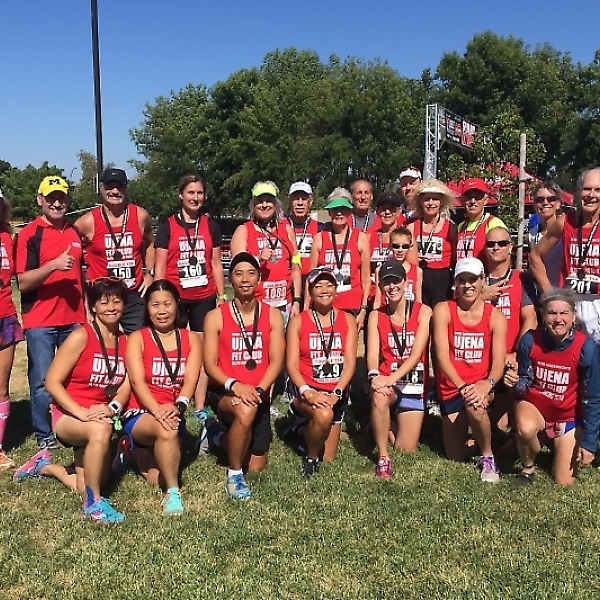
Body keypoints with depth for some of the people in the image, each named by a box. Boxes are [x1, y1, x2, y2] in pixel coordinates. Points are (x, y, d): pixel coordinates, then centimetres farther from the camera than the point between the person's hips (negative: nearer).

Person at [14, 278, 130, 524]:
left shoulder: (125, 341, 2)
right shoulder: (81, 336, -14)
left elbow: (125, 386, -1)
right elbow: (52, 382, -16)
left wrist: (111, 408, -22)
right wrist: (81, 413, -26)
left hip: (101, 416, 6)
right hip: (68, 416, -6)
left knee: (85, 488, 6)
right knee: (100, 429, -40)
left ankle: (45, 466, 36)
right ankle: (93, 503, -24)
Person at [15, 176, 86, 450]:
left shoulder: (76, 233, 12)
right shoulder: (28, 234, -4)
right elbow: (23, 282, -11)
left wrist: (86, 309, 17)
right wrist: (53, 265, -25)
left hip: (74, 320, 5)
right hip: (40, 322, -4)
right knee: (42, 382, 0)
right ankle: (43, 435, 14)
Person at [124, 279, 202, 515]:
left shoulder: (190, 339, 7)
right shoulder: (137, 338, 0)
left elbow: (191, 380, -7)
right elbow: (137, 381, -12)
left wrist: (177, 406, -27)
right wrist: (157, 410, -29)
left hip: (173, 414, 3)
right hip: (140, 414, -3)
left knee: (157, 478, -9)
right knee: (166, 430, -37)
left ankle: (144, 452, 23)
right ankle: (173, 492, -21)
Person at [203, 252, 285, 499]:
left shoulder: (273, 315, 1)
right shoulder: (215, 317, -5)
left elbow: (276, 361, -6)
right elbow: (210, 364, -9)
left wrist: (258, 390, -23)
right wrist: (233, 385, -28)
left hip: (259, 396, 3)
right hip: (224, 393, -3)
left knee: (256, 468, 7)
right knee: (245, 410, -40)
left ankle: (220, 437, 38)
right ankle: (234, 474, -14)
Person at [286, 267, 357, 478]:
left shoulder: (347, 320, 5)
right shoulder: (298, 321, 0)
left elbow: (350, 362, -3)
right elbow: (291, 364, -7)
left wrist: (336, 393, -17)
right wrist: (307, 392, -24)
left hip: (336, 394, 3)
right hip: (305, 392, -3)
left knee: (328, 460, 5)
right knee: (323, 414, -38)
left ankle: (310, 433, 40)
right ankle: (310, 458, -8)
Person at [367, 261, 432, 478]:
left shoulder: (423, 312, -3)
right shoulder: (376, 316, 4)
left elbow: (416, 353, -13)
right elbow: (372, 353, -8)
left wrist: (392, 378, -27)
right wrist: (375, 376, -30)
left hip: (413, 385, 0)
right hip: (386, 381, 0)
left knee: (407, 450, 0)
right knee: (379, 395, -38)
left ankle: (393, 431, 35)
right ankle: (383, 457, -24)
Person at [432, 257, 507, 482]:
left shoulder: (495, 317, -2)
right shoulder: (443, 310, -5)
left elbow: (498, 362, -11)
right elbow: (442, 356, -13)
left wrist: (487, 384, -32)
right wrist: (462, 387, -27)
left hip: (482, 385, -1)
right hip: (451, 387, 1)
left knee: (475, 406, -38)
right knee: (456, 457, 2)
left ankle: (487, 457, -10)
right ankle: (461, 427, 38)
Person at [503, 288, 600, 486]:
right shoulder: (530, 340, -20)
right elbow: (525, 383, -7)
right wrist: (516, 382, -33)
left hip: (569, 417, 0)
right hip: (534, 405, 0)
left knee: (564, 483, 1)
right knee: (525, 429, -37)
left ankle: (560, 446, 35)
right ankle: (527, 469, -3)